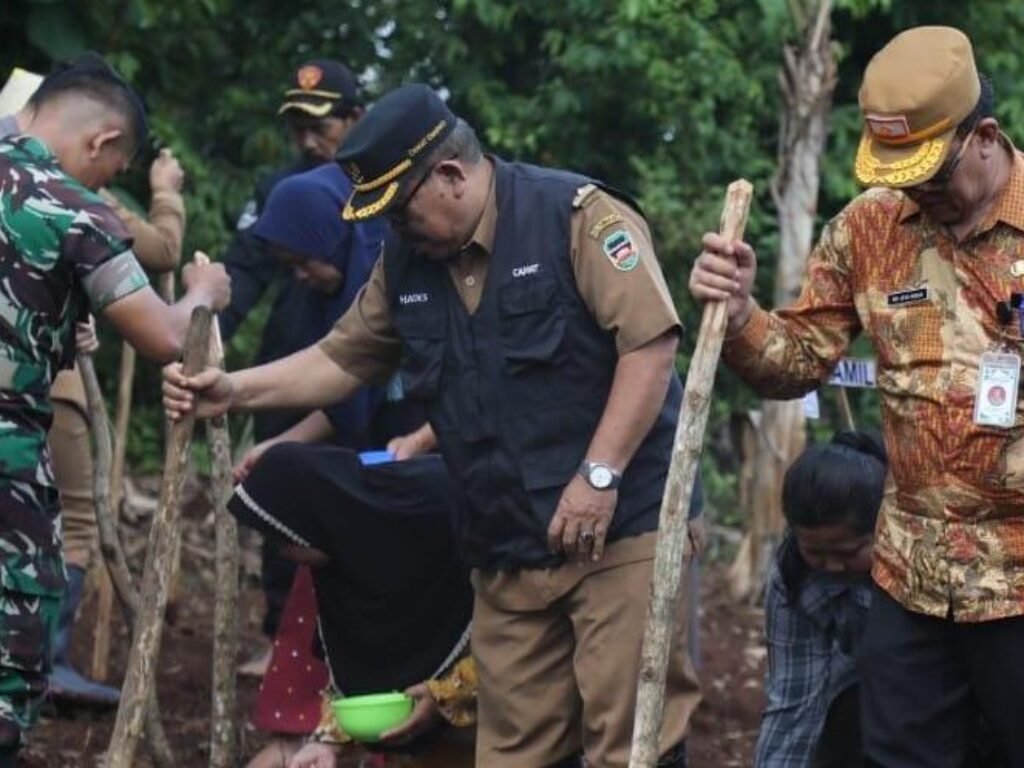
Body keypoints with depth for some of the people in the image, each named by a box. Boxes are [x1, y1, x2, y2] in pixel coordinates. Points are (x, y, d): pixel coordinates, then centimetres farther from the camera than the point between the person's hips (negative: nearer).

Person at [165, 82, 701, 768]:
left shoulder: (576, 215, -11)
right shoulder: (406, 262, 11)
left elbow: (651, 342, -17)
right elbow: (341, 360, 18)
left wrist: (599, 475, -21)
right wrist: (234, 391, 4)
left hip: (620, 527, -7)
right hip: (507, 550, 7)